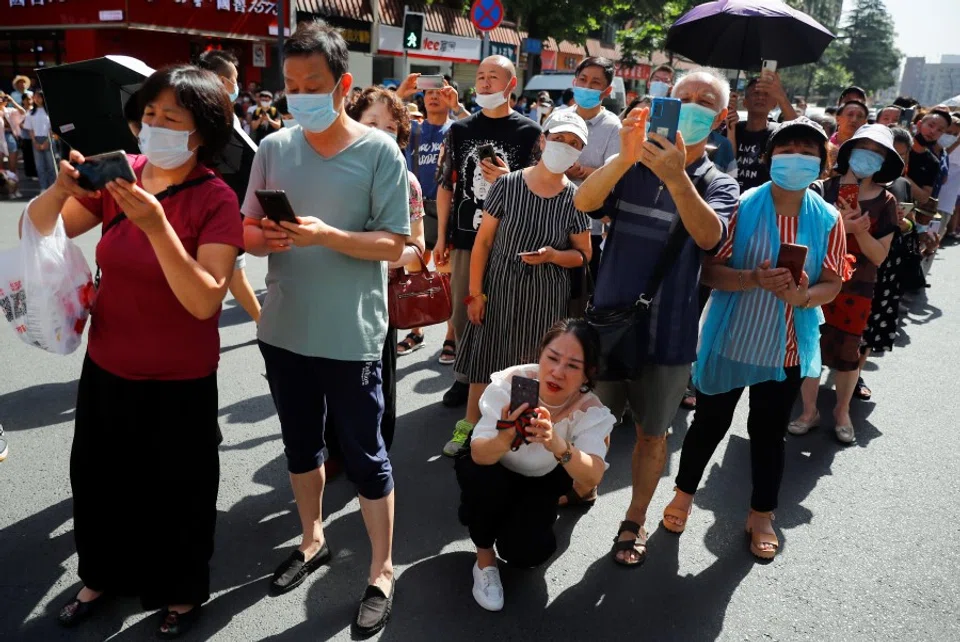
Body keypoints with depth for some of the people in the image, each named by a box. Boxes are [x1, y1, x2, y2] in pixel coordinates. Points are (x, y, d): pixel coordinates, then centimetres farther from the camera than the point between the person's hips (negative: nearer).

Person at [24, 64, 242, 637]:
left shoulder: (216, 199, -17)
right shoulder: (120, 173, -4)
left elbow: (205, 301, -26)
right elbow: (36, 232, -1)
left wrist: (157, 225, -34)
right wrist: (61, 189, -21)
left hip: (180, 382, -5)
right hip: (106, 368, 5)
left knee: (176, 492, 13)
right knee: (99, 479, 23)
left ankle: (182, 592, 40)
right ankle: (105, 576, 50)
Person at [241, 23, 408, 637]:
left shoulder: (380, 151, -9)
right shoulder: (273, 147, 2)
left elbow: (393, 244, -11)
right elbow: (247, 230, 7)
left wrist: (327, 235, -25)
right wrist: (263, 237, -16)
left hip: (351, 334, -4)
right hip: (284, 328, 5)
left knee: (365, 454, 6)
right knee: (300, 443, 20)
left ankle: (383, 572, 25)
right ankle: (313, 540, 43)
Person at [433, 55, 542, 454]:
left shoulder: (528, 131, 0)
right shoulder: (460, 129, 8)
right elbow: (446, 186, 10)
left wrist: (508, 179, -20)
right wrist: (441, 237, 6)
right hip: (465, 238, 3)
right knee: (463, 312, 10)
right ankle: (466, 376, 27)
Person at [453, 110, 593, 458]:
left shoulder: (575, 198, -3)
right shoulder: (507, 186, -7)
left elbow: (583, 255, 3)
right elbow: (483, 241, -4)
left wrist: (552, 255, -18)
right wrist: (475, 293, -5)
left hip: (546, 298, 1)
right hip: (499, 291, 0)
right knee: (484, 363, 8)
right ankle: (470, 429, 25)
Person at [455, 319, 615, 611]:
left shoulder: (591, 410, -27)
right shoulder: (511, 382, -32)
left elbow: (593, 477, -42)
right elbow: (478, 454, -36)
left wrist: (556, 444, -62)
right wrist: (505, 439, -59)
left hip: (541, 481, 1)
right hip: (493, 470, -1)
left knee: (527, 551, -21)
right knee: (484, 482, -34)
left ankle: (518, 519, 16)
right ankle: (484, 558, -4)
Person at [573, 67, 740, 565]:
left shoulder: (719, 184, -2)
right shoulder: (631, 165, 1)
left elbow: (708, 235, -24)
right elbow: (583, 202, -18)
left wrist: (676, 176, -40)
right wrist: (624, 158, -35)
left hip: (666, 330, 0)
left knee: (652, 432, 14)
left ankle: (635, 521, 34)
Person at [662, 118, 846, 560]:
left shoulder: (828, 219, -2)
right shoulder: (742, 206, -10)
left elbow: (832, 283, 0)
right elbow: (709, 271, -12)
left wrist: (804, 296, -22)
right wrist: (754, 279, -29)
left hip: (788, 348, 2)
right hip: (730, 340, -2)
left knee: (770, 432, 15)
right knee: (709, 423, 13)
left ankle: (761, 514, 35)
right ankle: (684, 493, 37)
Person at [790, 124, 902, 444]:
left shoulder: (885, 202, -3)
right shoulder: (822, 190, -5)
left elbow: (879, 256, -4)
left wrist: (860, 230, -21)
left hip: (856, 288, 1)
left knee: (846, 354, 8)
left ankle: (842, 411, 32)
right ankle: (809, 411, 25)